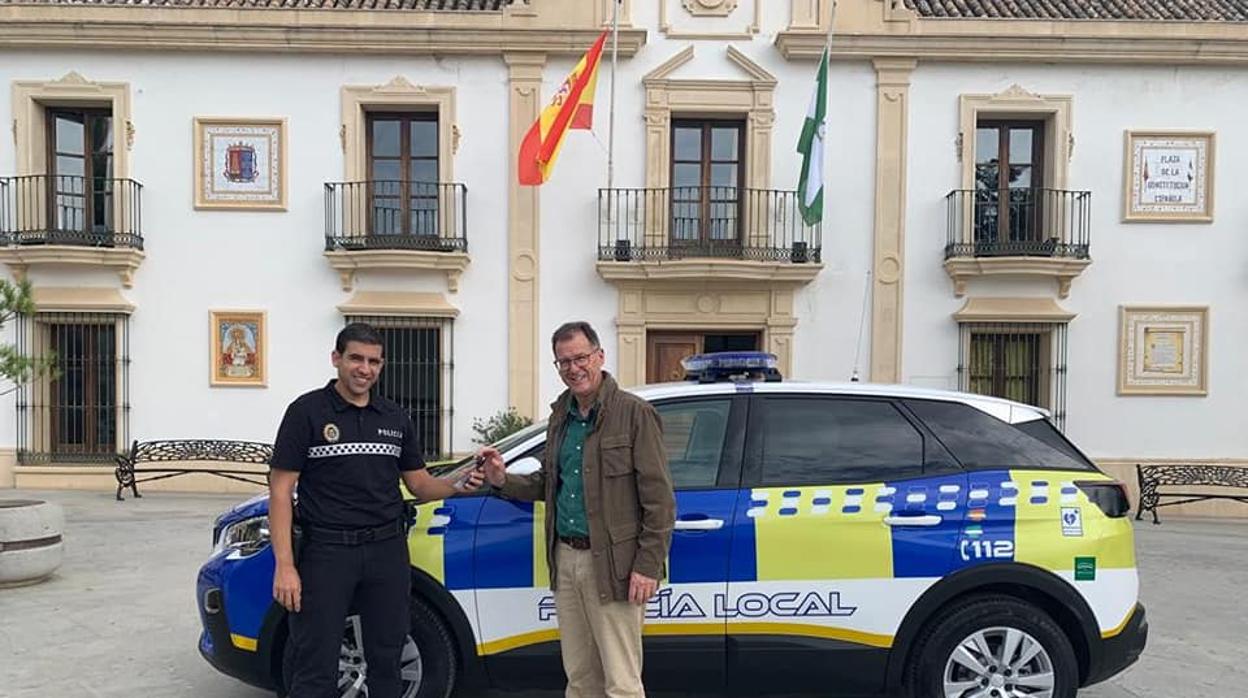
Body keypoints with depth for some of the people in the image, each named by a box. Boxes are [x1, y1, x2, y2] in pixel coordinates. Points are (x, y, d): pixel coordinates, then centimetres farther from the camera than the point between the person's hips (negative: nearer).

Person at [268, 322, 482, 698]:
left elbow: (419, 484, 12)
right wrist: (285, 565, -14)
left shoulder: (396, 418, 8)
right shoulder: (307, 411, -5)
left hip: (387, 551, 4)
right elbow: (281, 490, -7)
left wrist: (459, 485, -9)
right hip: (326, 551, -4)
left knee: (386, 662, 13)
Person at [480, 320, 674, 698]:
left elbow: (659, 498, -11)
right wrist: (503, 481, 5)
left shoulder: (634, 413, -9)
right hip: (565, 560, 7)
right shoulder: (561, 415, 13)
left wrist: (649, 566, -15)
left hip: (611, 564, -7)